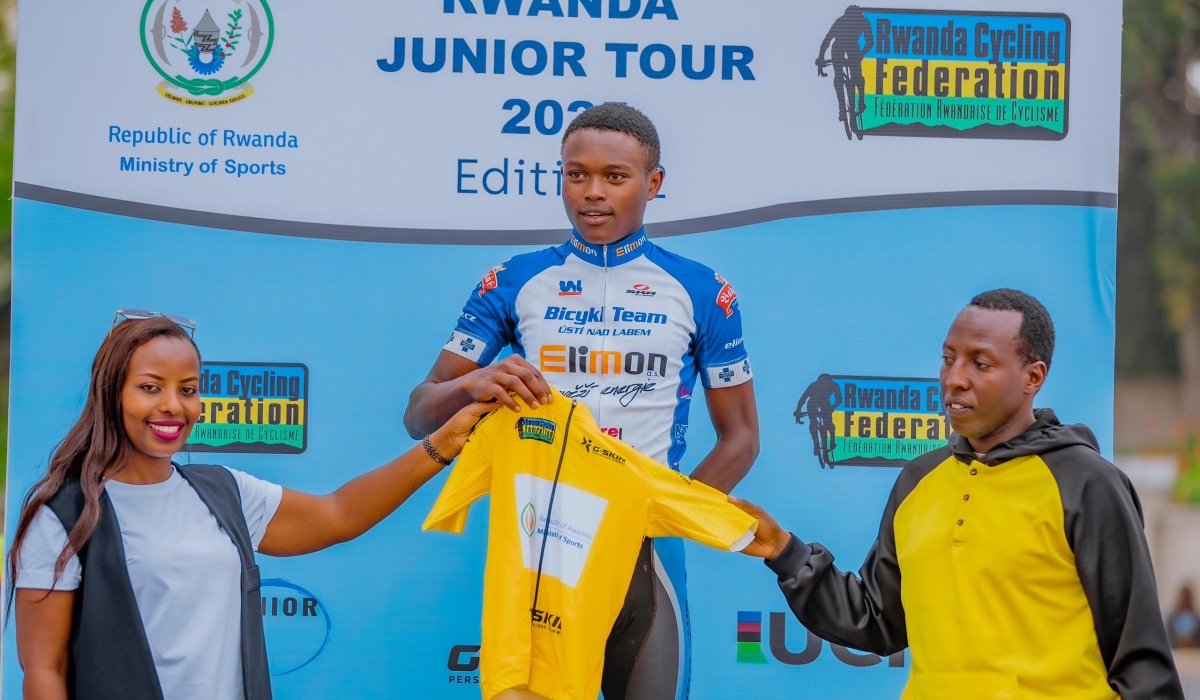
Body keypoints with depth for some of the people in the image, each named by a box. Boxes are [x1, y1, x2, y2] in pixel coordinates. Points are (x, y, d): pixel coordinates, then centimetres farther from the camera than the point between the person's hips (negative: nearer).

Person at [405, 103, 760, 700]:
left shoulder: (701, 292, 4)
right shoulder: (514, 284, 4)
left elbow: (739, 437, 8)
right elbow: (419, 415, 3)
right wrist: (473, 386, -21)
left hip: (644, 544, 0)